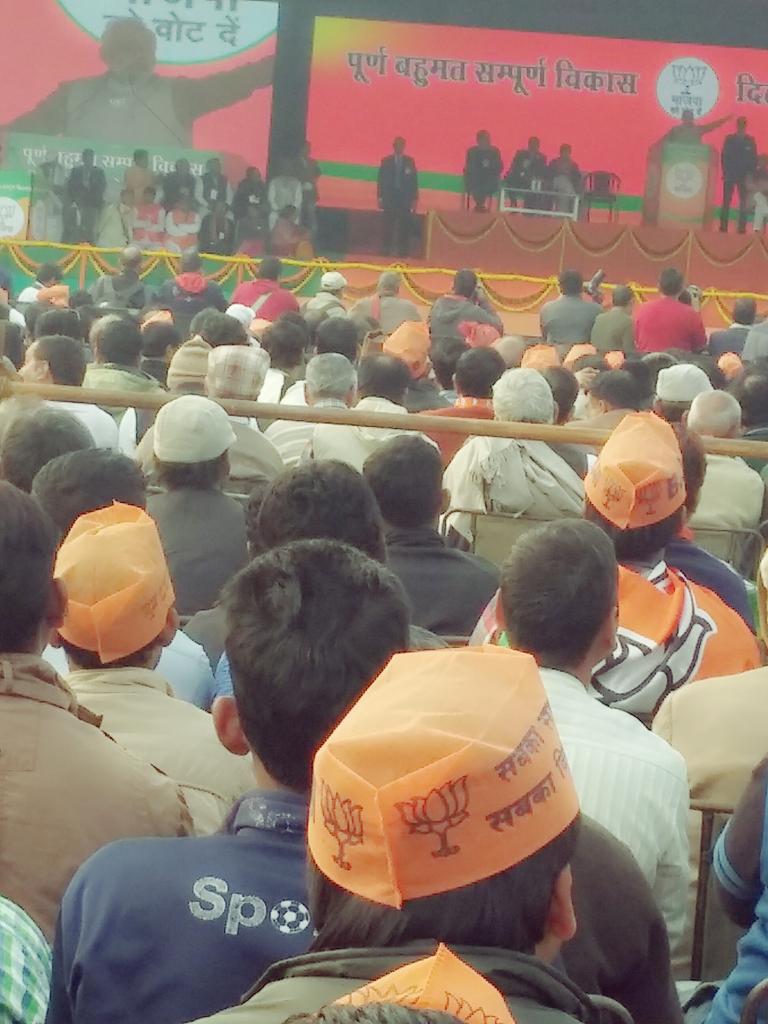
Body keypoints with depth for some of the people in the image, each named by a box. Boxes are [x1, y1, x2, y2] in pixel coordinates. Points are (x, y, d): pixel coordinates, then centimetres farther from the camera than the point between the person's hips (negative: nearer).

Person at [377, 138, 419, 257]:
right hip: (389, 197, 0)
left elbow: (414, 181, 6)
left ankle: (403, 251, 1)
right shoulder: (386, 161, 7)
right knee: (388, 227, -2)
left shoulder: (410, 161, 7)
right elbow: (381, 180, 6)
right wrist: (380, 197, -1)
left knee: (404, 227, -3)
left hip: (405, 199, 0)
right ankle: (386, 251, 3)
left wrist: (414, 199, 0)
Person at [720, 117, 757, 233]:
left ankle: (742, 228, -1)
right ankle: (723, 227, -3)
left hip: (744, 176, 0)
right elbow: (724, 156, 4)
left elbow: (754, 159, 5)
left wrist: (750, 174, -4)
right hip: (730, 175, 0)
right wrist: (725, 172, -5)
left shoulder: (750, 140, 5)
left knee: (743, 202, -1)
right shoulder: (729, 139, 6)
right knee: (726, 201, -3)